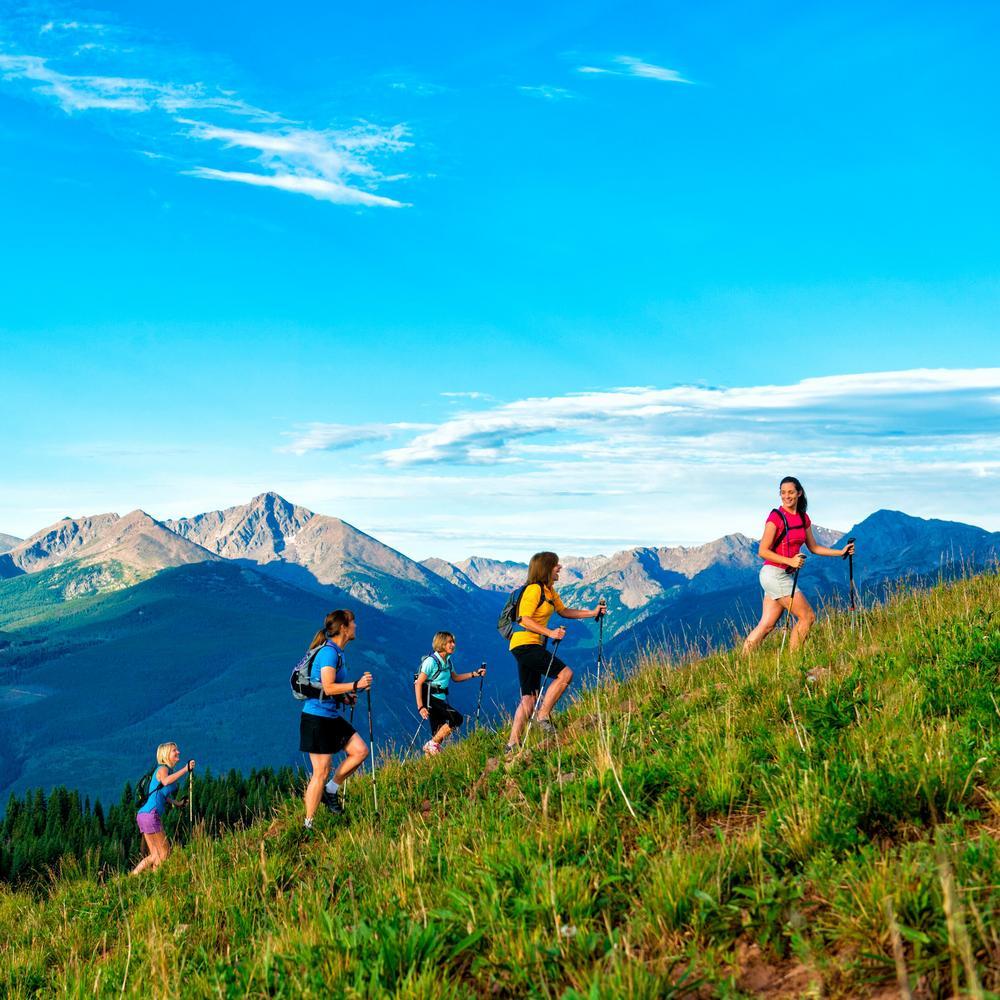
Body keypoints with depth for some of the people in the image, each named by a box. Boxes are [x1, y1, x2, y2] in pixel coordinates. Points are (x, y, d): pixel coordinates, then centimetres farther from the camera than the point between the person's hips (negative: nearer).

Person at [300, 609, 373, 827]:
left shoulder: (336, 651, 13)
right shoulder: (329, 652, -17)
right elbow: (328, 687, -26)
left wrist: (345, 697, 12)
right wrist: (356, 685, -27)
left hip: (333, 717, 9)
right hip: (318, 718, -9)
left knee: (360, 751, 3)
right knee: (321, 773, -5)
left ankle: (331, 790, 15)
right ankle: (308, 825, 3)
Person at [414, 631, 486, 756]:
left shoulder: (447, 660, 11)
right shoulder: (431, 661, -14)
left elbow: (455, 677, 25)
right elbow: (418, 684, -16)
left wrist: (475, 674, 13)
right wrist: (420, 707, -23)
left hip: (441, 699, 9)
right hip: (430, 699, -9)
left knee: (438, 734, 7)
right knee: (456, 718, -21)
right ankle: (432, 745, -14)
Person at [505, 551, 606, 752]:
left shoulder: (549, 590, 15)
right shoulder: (534, 589, -14)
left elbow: (563, 611, 24)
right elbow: (525, 620, -19)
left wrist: (592, 613, 17)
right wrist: (550, 633, -24)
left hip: (532, 646, 10)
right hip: (524, 644, -10)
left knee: (529, 698, 8)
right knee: (565, 674, -13)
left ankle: (513, 743, 6)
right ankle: (543, 716, -7)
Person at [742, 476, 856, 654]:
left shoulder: (803, 518, 11)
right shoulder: (776, 517, -12)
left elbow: (813, 547, 21)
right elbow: (763, 551, -14)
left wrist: (841, 552, 12)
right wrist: (790, 561, -24)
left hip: (786, 576, 7)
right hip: (774, 574, -7)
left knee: (767, 625, 4)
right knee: (808, 616, -5)